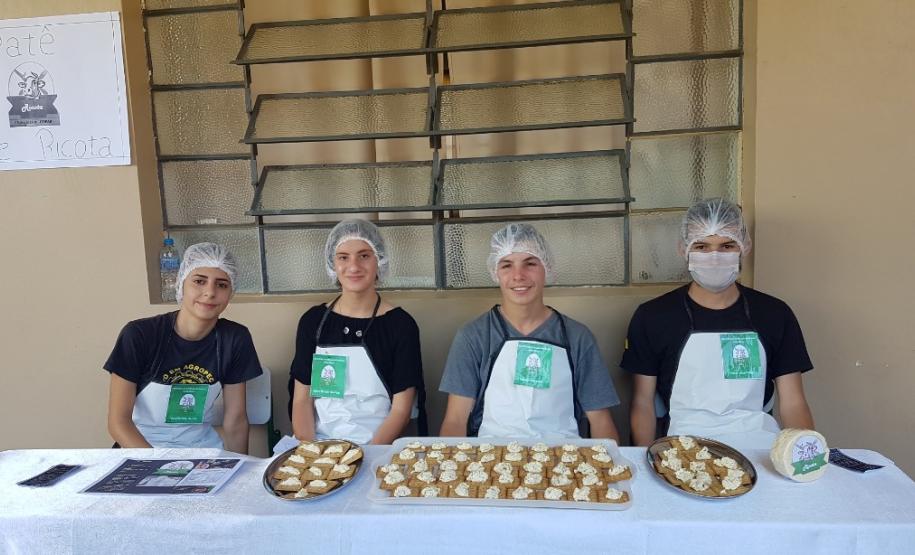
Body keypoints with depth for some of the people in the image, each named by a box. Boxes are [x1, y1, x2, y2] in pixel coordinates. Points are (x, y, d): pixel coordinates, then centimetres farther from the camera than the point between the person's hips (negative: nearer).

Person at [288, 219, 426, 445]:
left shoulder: (400, 324, -3)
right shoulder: (312, 321, 6)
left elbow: (401, 410, -4)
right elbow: (302, 399, 6)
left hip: (378, 446, -2)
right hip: (319, 445, 3)